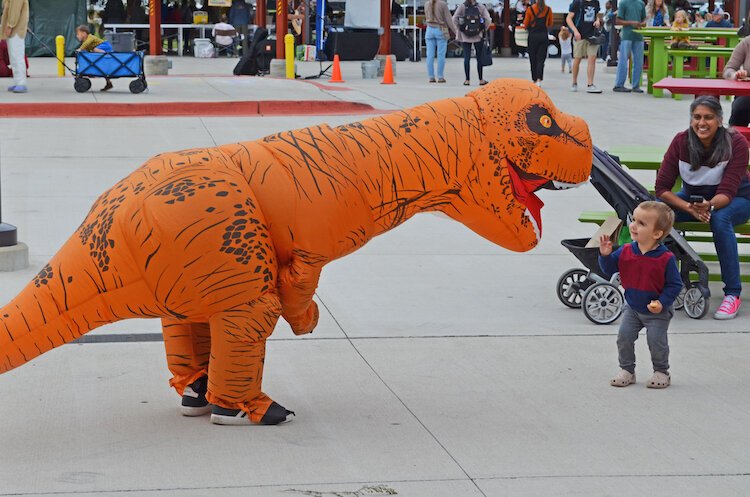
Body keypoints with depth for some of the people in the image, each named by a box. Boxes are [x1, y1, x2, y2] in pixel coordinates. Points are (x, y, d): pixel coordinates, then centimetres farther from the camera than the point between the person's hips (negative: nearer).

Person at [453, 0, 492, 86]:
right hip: (478, 37, 0)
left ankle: (467, 80, 4)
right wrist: (484, 30, 5)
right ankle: (481, 80, 12)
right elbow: (488, 20, -9)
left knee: (466, 58, 5)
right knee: (479, 58, 8)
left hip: (464, 37, 0)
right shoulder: (481, 7, -3)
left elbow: (454, 19, -10)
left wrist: (459, 29, 2)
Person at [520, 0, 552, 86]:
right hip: (544, 36, 1)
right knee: (541, 59, 2)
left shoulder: (530, 9, -7)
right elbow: (550, 24, 10)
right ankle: (539, 79, -13)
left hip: (533, 36, -1)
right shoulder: (548, 10, 0)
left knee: (533, 59, 10)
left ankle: (534, 80, 14)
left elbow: (525, 24, -3)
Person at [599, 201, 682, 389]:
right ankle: (627, 370, 14)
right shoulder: (625, 251, -7)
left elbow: (674, 284, -14)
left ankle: (661, 372, 16)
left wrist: (662, 302, -24)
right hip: (632, 308, 4)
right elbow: (610, 268, 0)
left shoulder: (666, 258, -20)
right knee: (624, 337, -1)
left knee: (657, 341, -5)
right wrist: (605, 254, -18)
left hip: (657, 311, -4)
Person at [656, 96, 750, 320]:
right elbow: (662, 187, -20)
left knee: (719, 219, -38)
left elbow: (727, 192, -29)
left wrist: (709, 206, -52)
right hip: (694, 196, 3)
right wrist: (690, 208, -37)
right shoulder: (681, 142, -17)